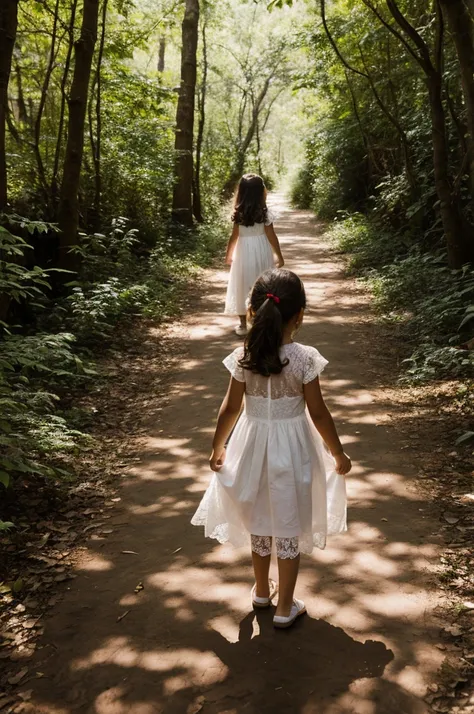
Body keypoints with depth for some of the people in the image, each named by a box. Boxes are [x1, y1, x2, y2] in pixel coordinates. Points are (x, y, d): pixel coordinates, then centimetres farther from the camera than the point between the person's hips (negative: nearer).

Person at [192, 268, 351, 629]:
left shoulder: (242, 357, -12)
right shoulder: (305, 358, -19)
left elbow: (230, 409, -5)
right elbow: (318, 414, -14)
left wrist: (217, 448, 11)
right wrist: (338, 454, 0)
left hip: (254, 444, 3)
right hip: (292, 449, -3)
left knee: (259, 521, 22)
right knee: (288, 529, 11)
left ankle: (262, 590, 41)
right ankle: (285, 607, 22)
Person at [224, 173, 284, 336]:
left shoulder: (238, 213, -7)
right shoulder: (264, 213, -11)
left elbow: (234, 236, -2)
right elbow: (271, 236, -7)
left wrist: (228, 254, 11)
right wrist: (279, 256, 3)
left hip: (244, 252, 1)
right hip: (261, 251, -1)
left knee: (243, 285, 9)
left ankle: (243, 325, 14)